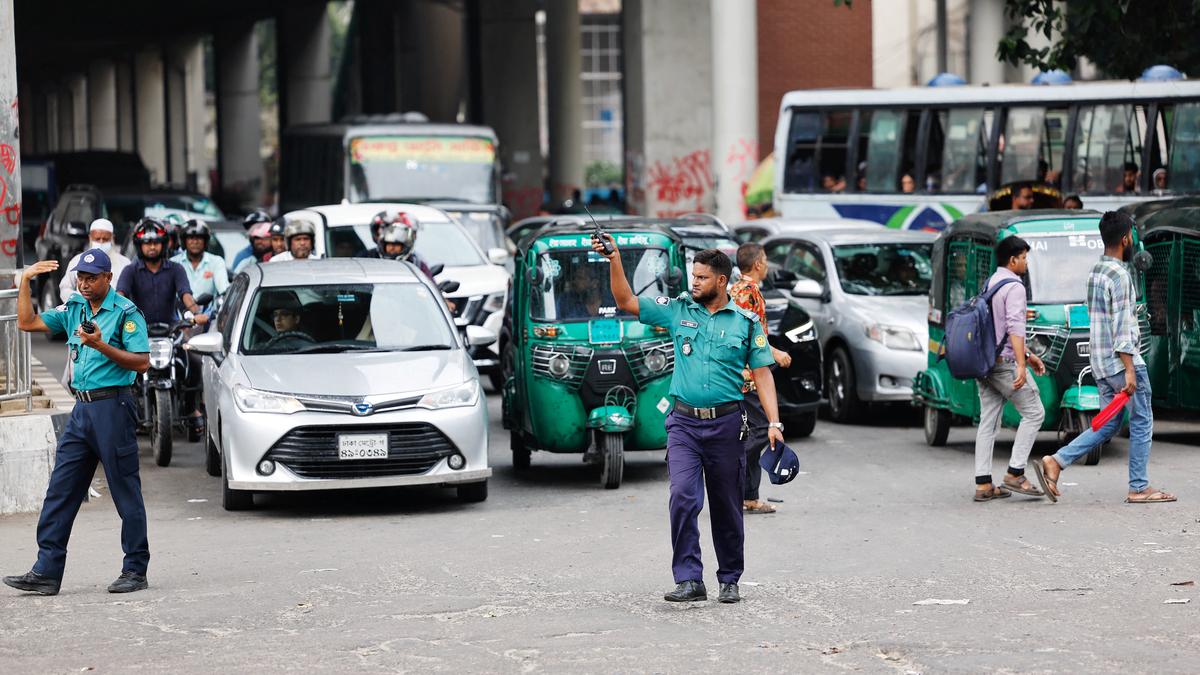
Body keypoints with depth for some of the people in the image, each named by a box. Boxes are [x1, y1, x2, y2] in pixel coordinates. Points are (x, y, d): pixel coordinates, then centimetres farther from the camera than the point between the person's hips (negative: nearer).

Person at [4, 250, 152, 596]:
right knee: (60, 492, 4)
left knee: (126, 493, -1)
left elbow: (142, 362, -12)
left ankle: (135, 570, 5)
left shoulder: (126, 312, -7)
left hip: (112, 407, -7)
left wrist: (101, 345, -20)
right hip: (82, 408, 7)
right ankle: (47, 572, 4)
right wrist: (25, 282, 7)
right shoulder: (74, 308, 13)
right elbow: (28, 323, 15)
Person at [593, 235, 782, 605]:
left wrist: (774, 422, -8)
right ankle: (689, 580, -15)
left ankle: (730, 580, 21)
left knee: (727, 507, 8)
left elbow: (762, 374, 1)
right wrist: (614, 261, -10)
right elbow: (626, 302, 3)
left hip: (726, 423, 0)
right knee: (683, 498, -15)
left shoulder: (746, 322, 1)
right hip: (684, 422, 0)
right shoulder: (678, 310, 5)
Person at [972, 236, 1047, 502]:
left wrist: (1027, 355, 28)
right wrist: (1021, 365, -25)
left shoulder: (990, 284, 18)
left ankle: (983, 484, 4)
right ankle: (1015, 474, -6)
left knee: (988, 421, 7)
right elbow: (1015, 328, -20)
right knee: (1033, 413, 0)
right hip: (1004, 362, -9)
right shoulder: (1013, 286, -11)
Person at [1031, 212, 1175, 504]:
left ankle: (1055, 463, -3)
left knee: (1108, 425, 10)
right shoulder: (1119, 275, -15)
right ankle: (1139, 488, 5)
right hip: (1121, 360, -9)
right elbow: (1121, 326, -20)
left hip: (1101, 363, 9)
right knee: (1142, 422, 2)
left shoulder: (1096, 271, 15)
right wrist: (1129, 370, -22)